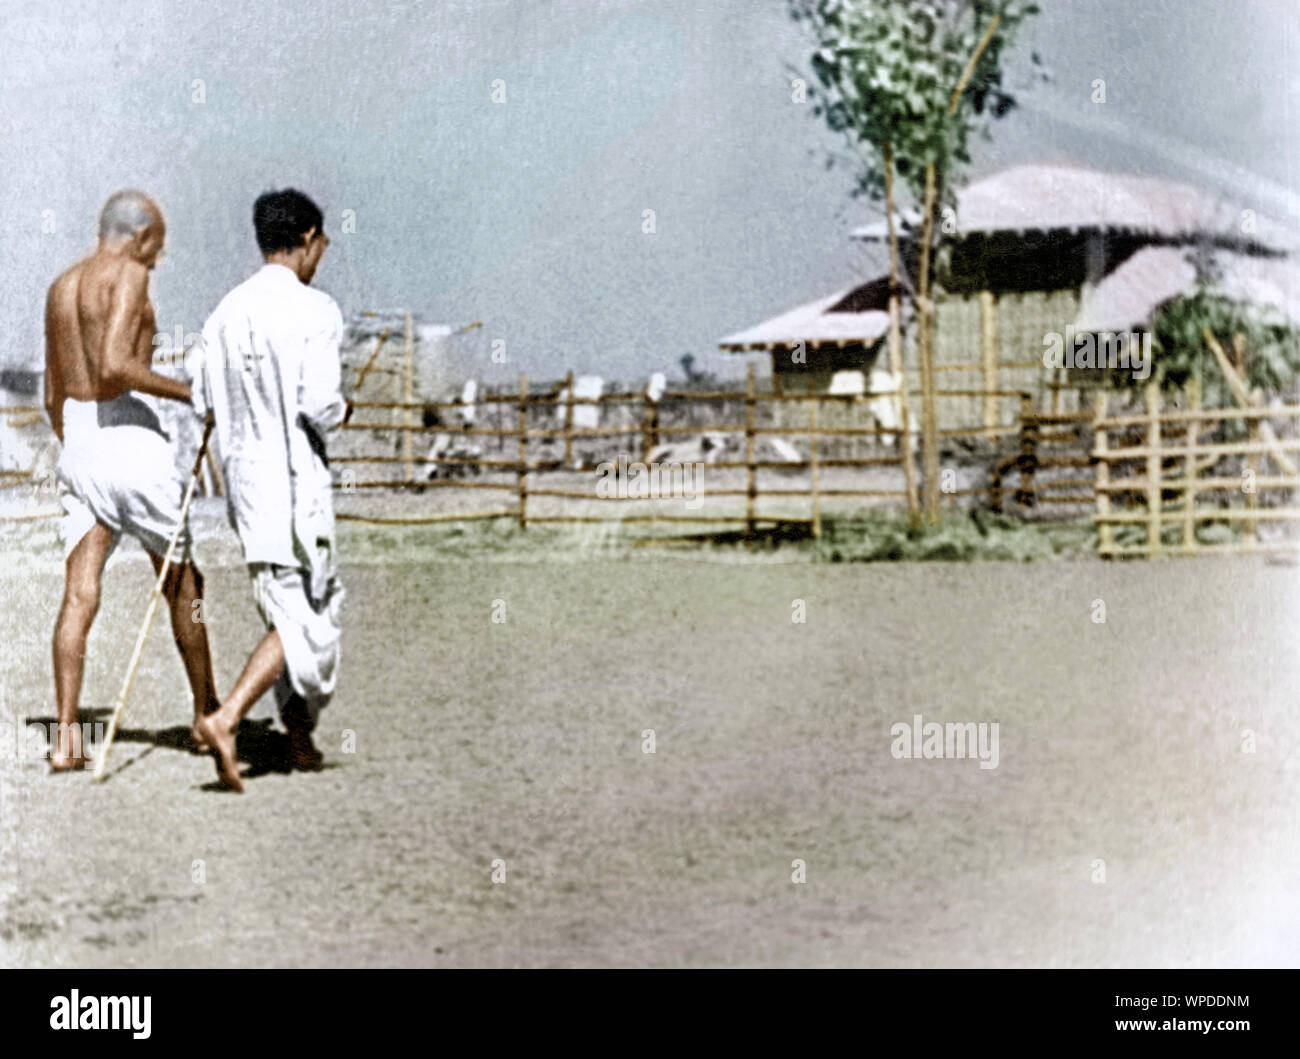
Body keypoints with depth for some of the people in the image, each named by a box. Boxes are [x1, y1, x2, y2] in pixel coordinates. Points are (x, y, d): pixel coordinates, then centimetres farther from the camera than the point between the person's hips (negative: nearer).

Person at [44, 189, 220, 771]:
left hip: (76, 440, 7)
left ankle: (66, 738, -10)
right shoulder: (128, 275, -8)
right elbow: (113, 367, -23)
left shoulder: (61, 287, 17)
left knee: (80, 596, 0)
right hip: (130, 433, -7)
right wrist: (188, 391, -13)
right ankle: (206, 713, 23)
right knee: (183, 584, 11)